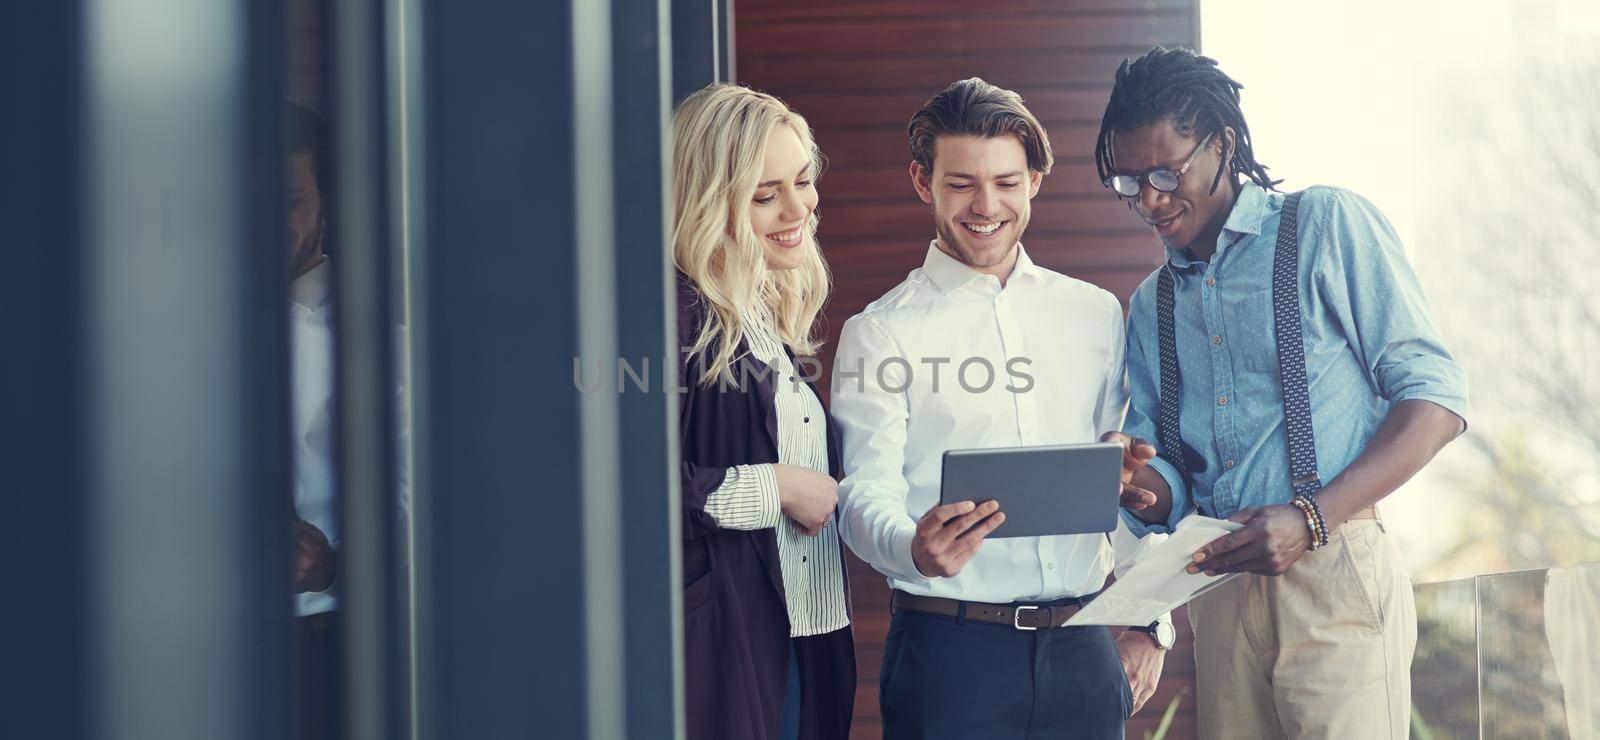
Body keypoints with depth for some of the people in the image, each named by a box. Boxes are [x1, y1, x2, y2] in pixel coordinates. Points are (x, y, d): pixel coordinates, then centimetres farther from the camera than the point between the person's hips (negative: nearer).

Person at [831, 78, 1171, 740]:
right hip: (950, 652, -3)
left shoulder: (1096, 314, 13)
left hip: (1082, 651, 4)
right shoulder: (880, 334, 0)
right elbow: (865, 494, -9)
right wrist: (917, 550, -30)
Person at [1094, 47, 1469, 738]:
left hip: (1334, 570, -5)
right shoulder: (1150, 305, 17)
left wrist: (1313, 518, -18)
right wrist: (1146, 489, -9)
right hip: (1219, 592, 5)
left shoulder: (1328, 227, -1)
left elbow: (1436, 397, -6)